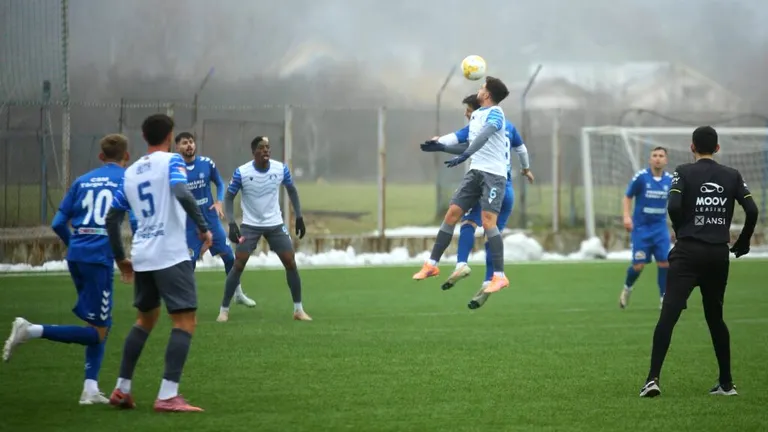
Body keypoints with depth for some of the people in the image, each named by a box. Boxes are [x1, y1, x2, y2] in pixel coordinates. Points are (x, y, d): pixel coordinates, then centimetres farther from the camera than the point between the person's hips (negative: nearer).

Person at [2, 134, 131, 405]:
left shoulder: (82, 181, 15)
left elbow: (58, 224, 11)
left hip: (76, 257, 6)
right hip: (100, 258, -6)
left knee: (99, 326, 16)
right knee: (97, 333, -2)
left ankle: (90, 390, 7)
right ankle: (33, 331, -16)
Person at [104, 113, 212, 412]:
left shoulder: (131, 172, 15)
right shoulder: (171, 162, -3)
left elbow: (112, 219, 17)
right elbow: (181, 193, -23)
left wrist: (120, 258, 26)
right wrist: (203, 227, -17)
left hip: (141, 257, 7)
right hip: (171, 255, -7)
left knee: (145, 319, 23)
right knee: (185, 321, -5)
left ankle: (122, 389, 22)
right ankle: (167, 396, -15)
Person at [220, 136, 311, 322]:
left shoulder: (281, 169, -8)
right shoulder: (241, 172, -15)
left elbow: (291, 190, 10)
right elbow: (229, 197, -5)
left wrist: (299, 218, 7)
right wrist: (232, 224, -17)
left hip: (275, 225, 2)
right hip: (250, 225, -2)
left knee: (290, 263, -3)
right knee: (238, 265, -10)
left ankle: (298, 310, 9)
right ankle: (224, 310, 1)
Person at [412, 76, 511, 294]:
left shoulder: (495, 113, -12)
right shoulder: (475, 115, 15)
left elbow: (485, 135, -31)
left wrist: (464, 156, -43)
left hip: (493, 174, -8)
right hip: (475, 171, 8)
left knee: (488, 221, -18)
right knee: (451, 214, 2)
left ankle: (499, 276, -16)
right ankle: (432, 264, 8)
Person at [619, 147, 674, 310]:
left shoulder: (669, 180, 1)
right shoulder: (640, 177, -9)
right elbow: (627, 197, 0)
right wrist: (627, 216, -14)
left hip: (660, 227, 3)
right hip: (641, 227, -3)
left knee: (665, 262, -8)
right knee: (638, 265, -4)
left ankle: (664, 298, 4)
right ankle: (627, 288, 26)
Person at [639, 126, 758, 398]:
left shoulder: (684, 172, 0)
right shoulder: (732, 176, 9)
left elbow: (674, 206, -14)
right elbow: (752, 211, 0)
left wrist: (681, 232, 4)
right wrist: (743, 243, 13)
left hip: (688, 252, -3)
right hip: (719, 254, 3)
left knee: (668, 314, -9)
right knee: (715, 317, 17)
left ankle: (653, 379, -19)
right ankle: (726, 383, 18)